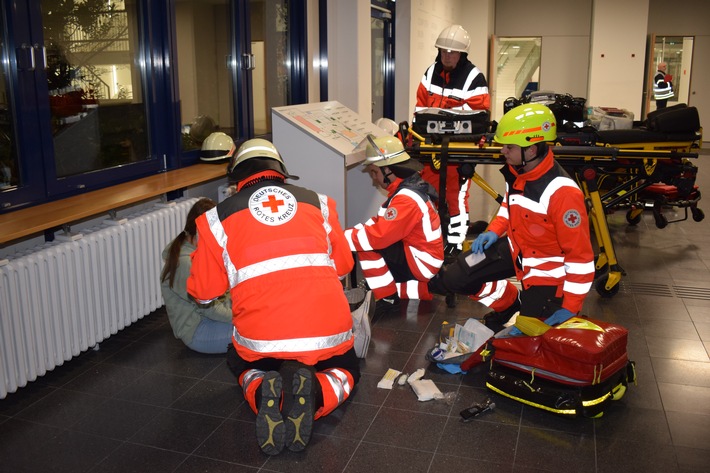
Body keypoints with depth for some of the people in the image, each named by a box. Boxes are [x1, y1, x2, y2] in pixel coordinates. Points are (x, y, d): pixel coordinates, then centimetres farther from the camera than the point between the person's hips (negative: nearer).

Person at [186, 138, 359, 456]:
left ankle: (262, 393, -1)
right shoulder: (318, 202, 9)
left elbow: (202, 292, 10)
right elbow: (343, 266, 20)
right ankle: (313, 394, -3)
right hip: (328, 334, 0)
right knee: (345, 370, 32)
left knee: (241, 364, 35)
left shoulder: (220, 217, 4)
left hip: (260, 339, 0)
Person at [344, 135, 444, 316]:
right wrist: (348, 233, -4)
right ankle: (425, 289, 14)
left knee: (367, 246, -18)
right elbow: (380, 223, 8)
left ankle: (387, 299, -7)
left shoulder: (407, 199, -24)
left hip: (422, 263, -10)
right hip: (419, 256, 10)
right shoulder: (409, 187, 7)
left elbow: (378, 236, -29)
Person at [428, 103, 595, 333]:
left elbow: (580, 254, -25)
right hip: (516, 247, 6)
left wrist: (570, 308, -21)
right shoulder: (517, 171, -9)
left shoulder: (562, 193, -33)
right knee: (457, 274, -2)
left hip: (546, 268, -6)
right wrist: (493, 231, 0)